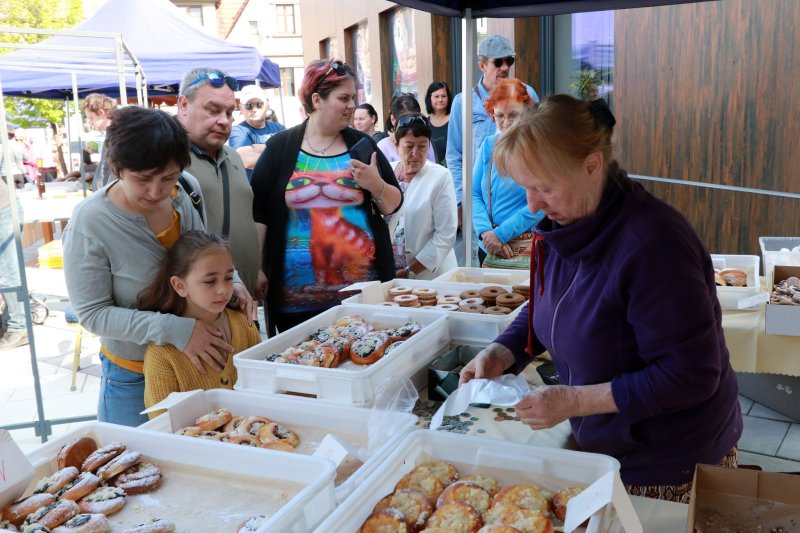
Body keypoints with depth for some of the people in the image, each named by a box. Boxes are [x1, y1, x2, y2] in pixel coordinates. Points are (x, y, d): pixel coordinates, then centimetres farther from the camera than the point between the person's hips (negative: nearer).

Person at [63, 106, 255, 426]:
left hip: (202, 361, 4)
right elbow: (92, 313, -18)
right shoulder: (89, 223, -21)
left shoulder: (188, 191, -8)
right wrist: (174, 330, -28)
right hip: (133, 378, -4)